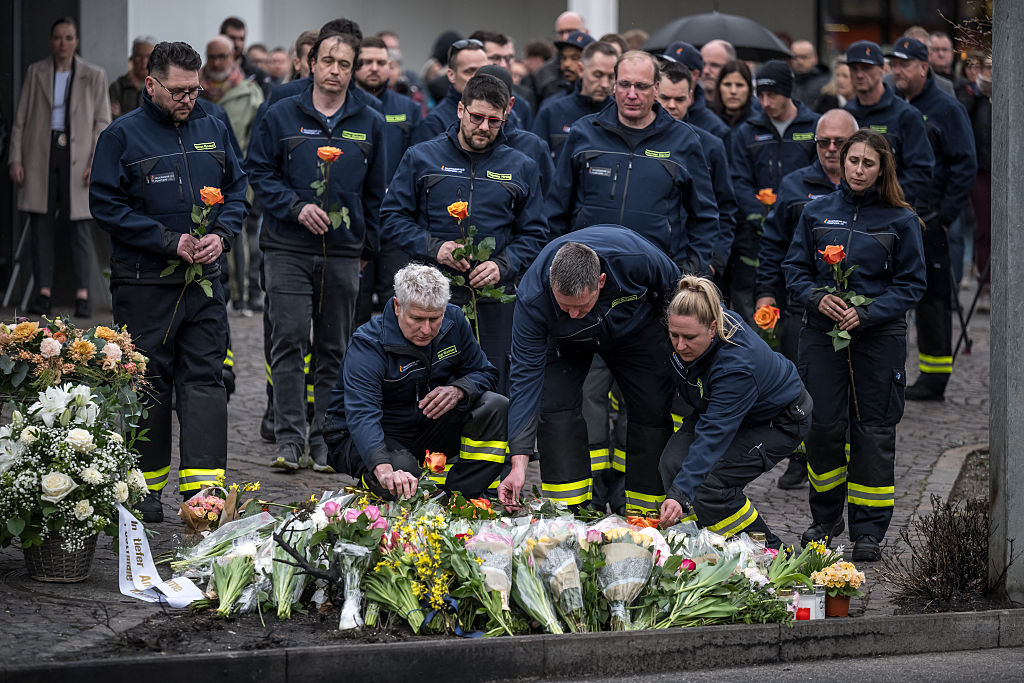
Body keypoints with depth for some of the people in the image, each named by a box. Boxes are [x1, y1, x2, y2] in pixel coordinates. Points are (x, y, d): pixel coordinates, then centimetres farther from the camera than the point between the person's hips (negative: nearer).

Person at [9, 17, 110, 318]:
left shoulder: (94, 76, 6)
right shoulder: (36, 73, 9)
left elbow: (102, 123, 3)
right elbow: (21, 119, 9)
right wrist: (15, 158, 1)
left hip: (77, 157, -1)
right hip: (40, 155, 1)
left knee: (79, 225, -5)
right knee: (41, 225, -1)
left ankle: (82, 296, -5)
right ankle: (43, 293, 1)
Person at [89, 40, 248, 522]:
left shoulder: (213, 131, 9)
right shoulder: (122, 136, -5)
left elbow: (236, 192, 15)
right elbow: (106, 205, -9)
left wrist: (221, 235, -5)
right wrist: (170, 241, -15)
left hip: (204, 280, 4)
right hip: (143, 283, -4)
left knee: (205, 380, -2)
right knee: (148, 386, 3)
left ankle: (203, 489, -4)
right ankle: (145, 490, 13)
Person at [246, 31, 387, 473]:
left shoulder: (369, 123, 9)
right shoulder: (281, 117, 2)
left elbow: (376, 192, 15)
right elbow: (259, 173, 3)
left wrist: (367, 247, 13)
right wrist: (296, 207, -11)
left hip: (343, 253, 2)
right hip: (288, 249, -2)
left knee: (333, 349, 5)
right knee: (289, 343, -7)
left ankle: (324, 441, 11)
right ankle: (289, 440, -5)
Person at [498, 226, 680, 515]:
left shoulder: (636, 257, -42)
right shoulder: (533, 297, -40)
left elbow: (673, 289, -17)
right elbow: (526, 377, -36)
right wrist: (518, 464, -40)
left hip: (636, 328, 0)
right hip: (566, 341, 0)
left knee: (653, 411, -8)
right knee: (553, 406, -18)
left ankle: (645, 513, 4)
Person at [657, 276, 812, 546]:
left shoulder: (736, 365, -42)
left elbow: (713, 435, -46)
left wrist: (680, 494, -53)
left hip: (780, 421, -8)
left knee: (710, 485, -23)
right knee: (673, 464, -17)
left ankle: (771, 552, -4)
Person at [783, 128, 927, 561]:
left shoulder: (901, 220, -1)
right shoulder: (817, 212, 6)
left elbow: (911, 283, -1)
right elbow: (795, 268, 10)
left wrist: (867, 313, -14)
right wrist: (816, 297, -10)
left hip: (879, 338, -2)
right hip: (823, 334, 2)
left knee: (873, 432, 0)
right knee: (824, 427, -1)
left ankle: (868, 530, 9)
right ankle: (825, 519, 19)